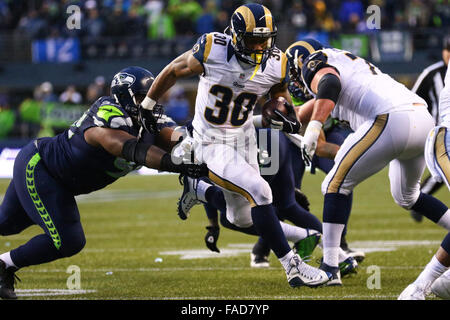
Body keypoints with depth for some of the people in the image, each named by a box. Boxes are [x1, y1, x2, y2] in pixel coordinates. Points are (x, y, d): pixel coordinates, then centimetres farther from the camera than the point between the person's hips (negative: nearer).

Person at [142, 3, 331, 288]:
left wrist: (289, 116, -11)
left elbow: (279, 92, 11)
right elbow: (174, 71, -6)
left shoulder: (276, 65, -12)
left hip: (243, 140, 6)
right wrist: (146, 106, 6)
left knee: (242, 218, 17)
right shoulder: (211, 51, -23)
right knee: (259, 192, -24)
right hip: (211, 145, -6)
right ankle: (292, 265, -16)